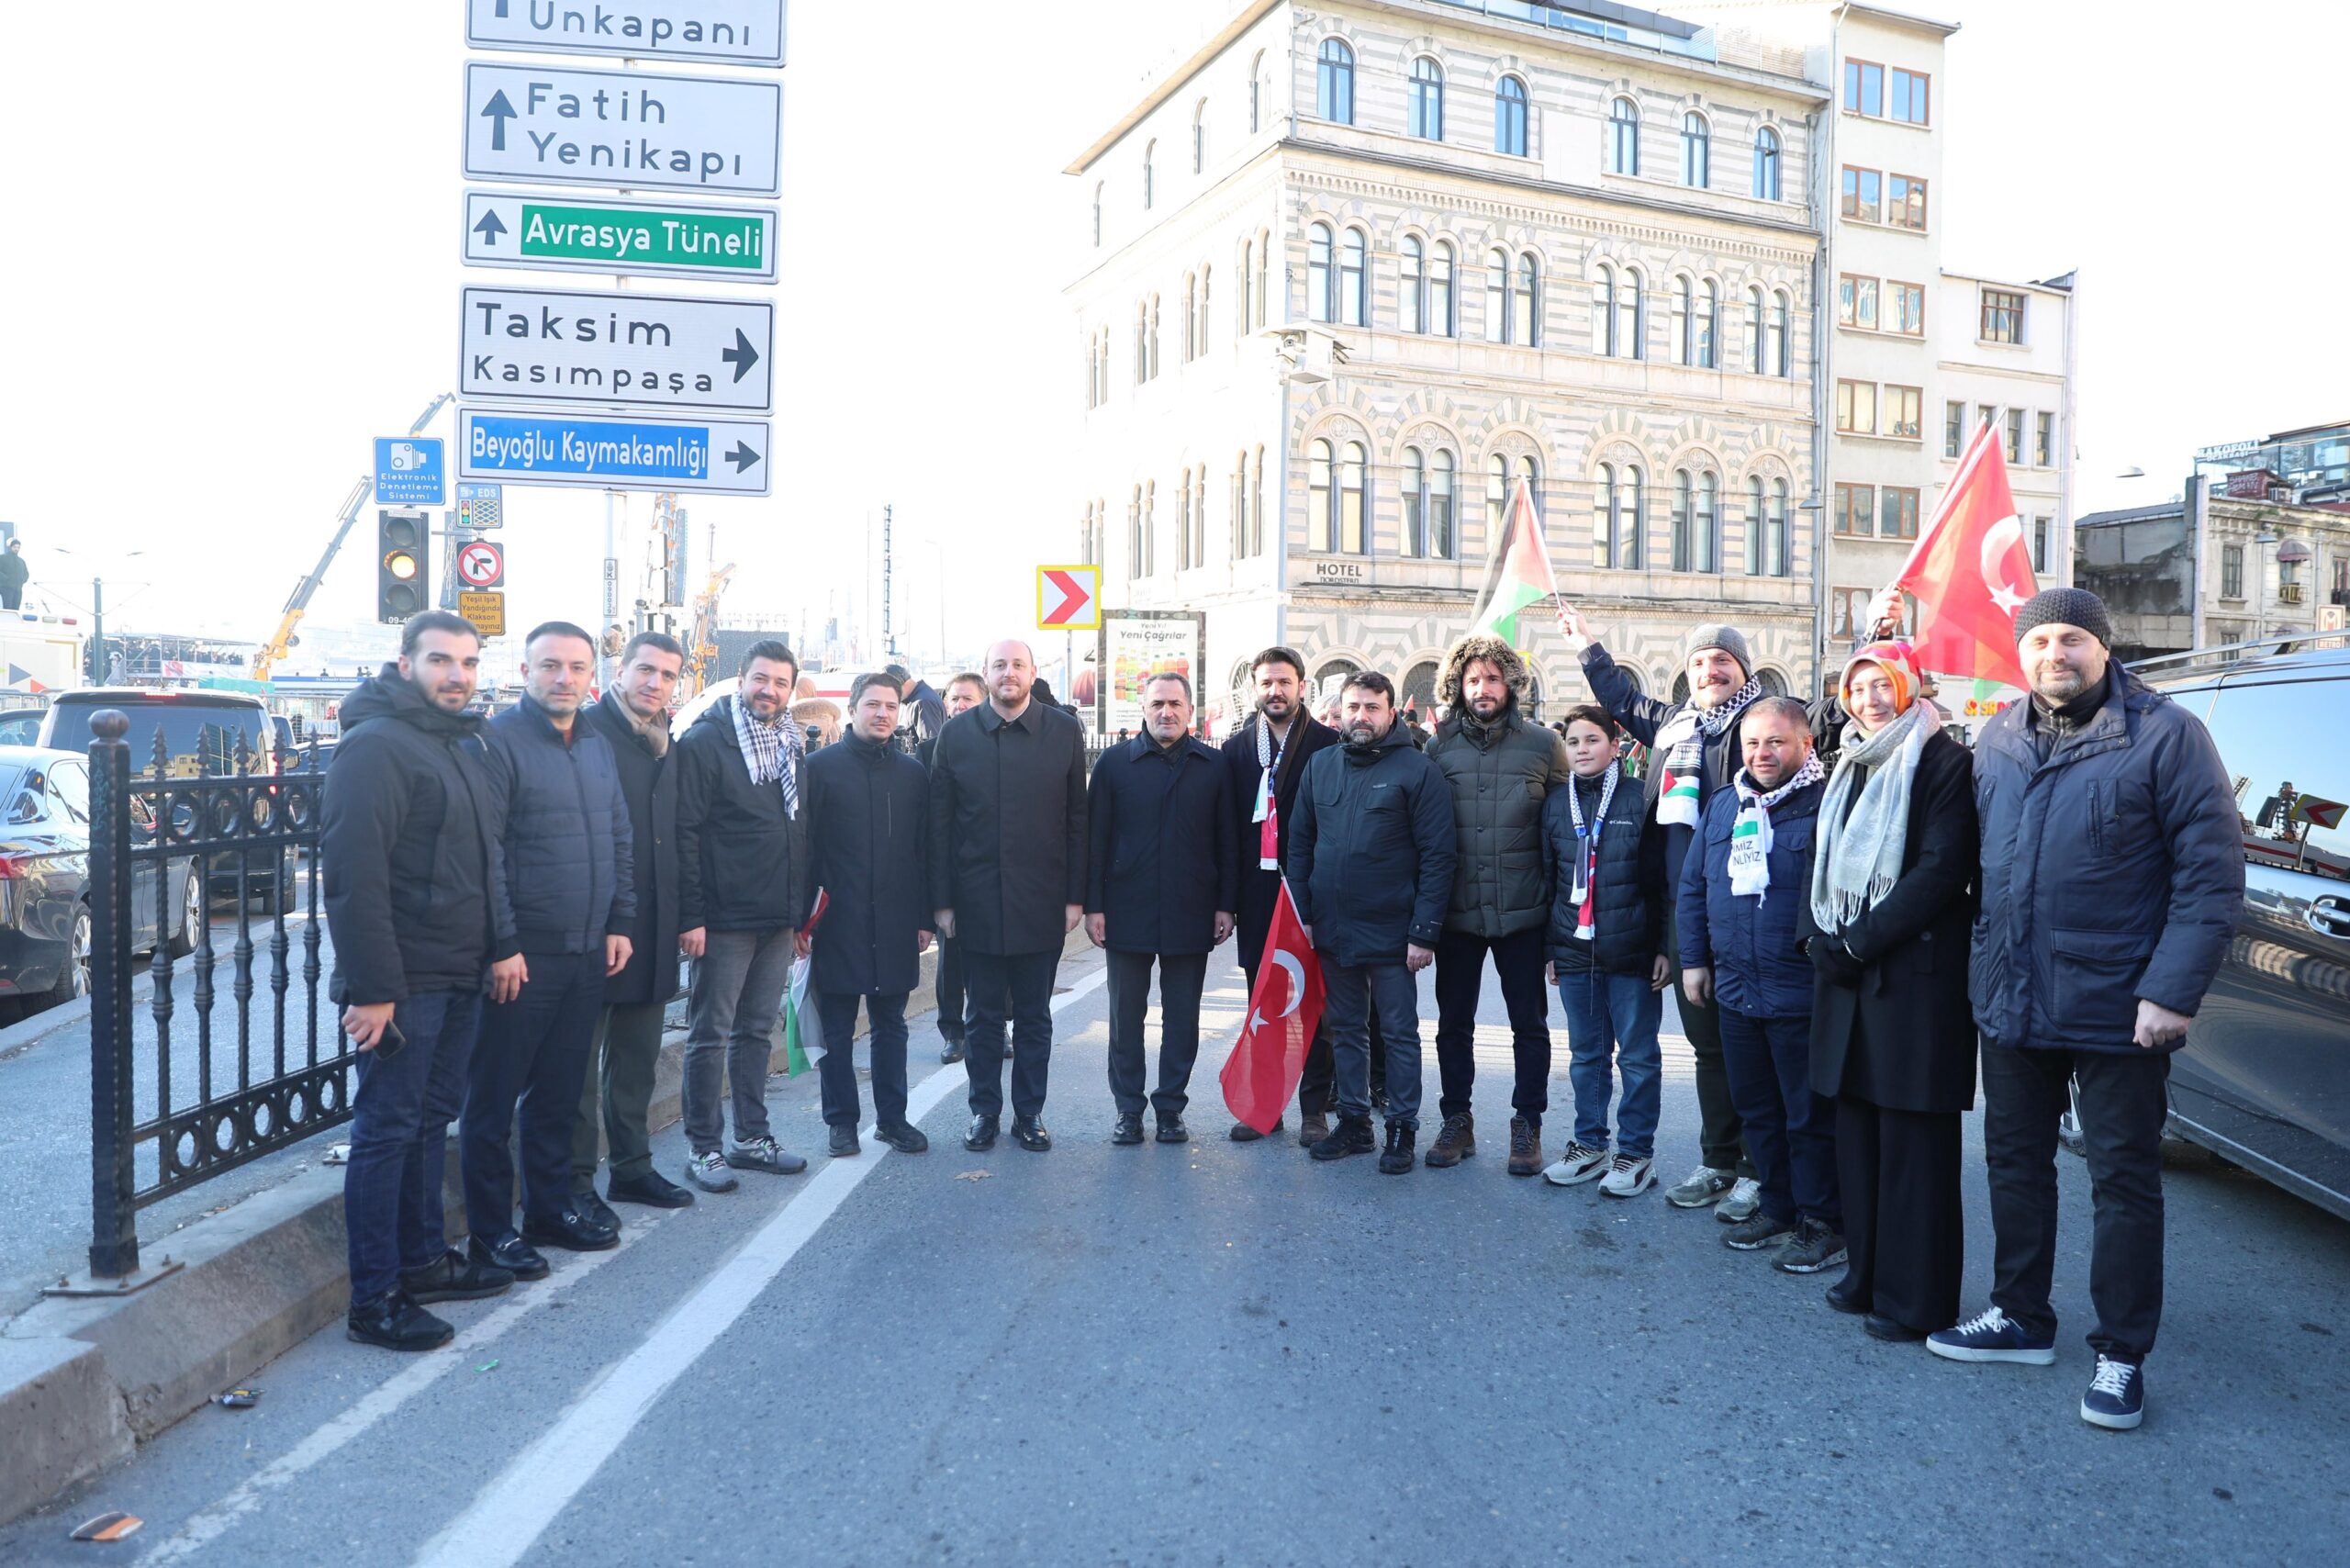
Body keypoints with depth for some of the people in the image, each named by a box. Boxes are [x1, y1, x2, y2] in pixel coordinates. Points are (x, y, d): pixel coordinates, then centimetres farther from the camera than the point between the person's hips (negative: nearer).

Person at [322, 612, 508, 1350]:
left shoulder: (465, 746, 14)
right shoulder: (376, 746, -14)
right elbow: (353, 872, -21)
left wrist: (491, 951, 13)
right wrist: (371, 987, -23)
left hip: (458, 976, 9)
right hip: (402, 982, -9)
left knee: (432, 1120, 17)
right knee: (387, 1130, -2)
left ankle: (423, 1260, 29)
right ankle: (375, 1300, 6)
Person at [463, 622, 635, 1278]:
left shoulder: (597, 747, 12)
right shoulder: (499, 742, -10)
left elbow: (620, 840, 17)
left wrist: (620, 923, 10)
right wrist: (503, 945, -17)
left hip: (589, 953, 7)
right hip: (521, 956, -7)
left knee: (559, 1093, 17)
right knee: (495, 1099, 4)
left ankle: (550, 1207, 29)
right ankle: (490, 1231, 14)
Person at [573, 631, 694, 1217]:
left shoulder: (666, 747, 15)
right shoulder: (586, 731, -9)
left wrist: (683, 914, 13)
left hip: (651, 929, 7)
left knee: (638, 1057, 15)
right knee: (581, 1060, 2)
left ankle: (632, 1167, 27)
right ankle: (575, 1181, 12)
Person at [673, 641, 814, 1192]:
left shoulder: (794, 747, 12)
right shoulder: (704, 743, -8)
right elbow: (685, 832, -13)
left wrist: (803, 910, 12)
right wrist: (691, 915, -18)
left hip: (780, 920, 6)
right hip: (724, 919, -6)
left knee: (757, 1031, 14)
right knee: (711, 1034, 2)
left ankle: (752, 1137, 23)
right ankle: (703, 1147, 11)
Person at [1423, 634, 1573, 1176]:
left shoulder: (1543, 744, -2)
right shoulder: (1438, 748, 2)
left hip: (1523, 909, -1)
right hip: (1457, 909, 1)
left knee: (1530, 1023, 7)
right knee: (1454, 1022, 10)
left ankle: (1527, 1126, 20)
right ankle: (1456, 1120, 24)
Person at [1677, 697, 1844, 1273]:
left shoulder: (1827, 805, -10)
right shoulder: (1723, 805, 10)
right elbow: (1693, 885, 16)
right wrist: (1694, 958, 12)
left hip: (1802, 994, -6)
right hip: (1735, 989, 6)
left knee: (1810, 1115, 4)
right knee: (1756, 1109, 17)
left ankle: (1822, 1221, 18)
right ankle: (1777, 1208, 31)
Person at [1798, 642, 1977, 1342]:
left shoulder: (1945, 764, -6)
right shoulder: (1847, 770, 17)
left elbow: (1942, 871, -15)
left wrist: (1859, 941, -15)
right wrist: (1819, 936, 0)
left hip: (1915, 975, -7)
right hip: (1845, 975, 7)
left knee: (1914, 1142, -2)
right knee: (1857, 1130, 11)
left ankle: (1916, 1297, 6)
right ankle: (1867, 1273, 22)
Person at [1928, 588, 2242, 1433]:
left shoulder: (2166, 735, -9)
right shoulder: (1999, 741, 7)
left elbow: (2214, 871, -12)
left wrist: (2172, 991, -17)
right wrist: (1988, 961, 8)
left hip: (2116, 1008, -5)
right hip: (2010, 1005, 6)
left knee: (2124, 1180, 5)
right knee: (2016, 1162, 16)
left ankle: (2121, 1355, 18)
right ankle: (2020, 1318, 32)